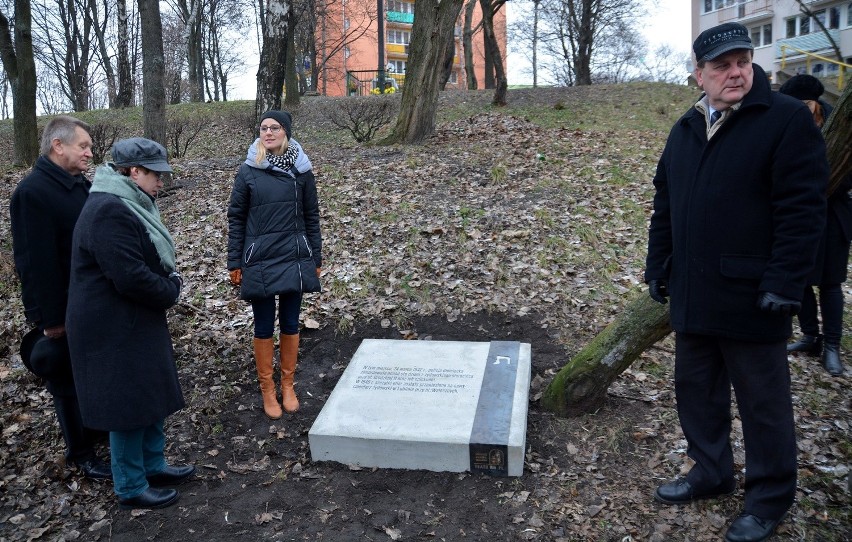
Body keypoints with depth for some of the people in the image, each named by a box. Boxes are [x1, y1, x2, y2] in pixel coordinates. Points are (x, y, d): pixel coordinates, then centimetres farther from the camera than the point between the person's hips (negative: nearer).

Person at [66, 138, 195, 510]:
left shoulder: (126, 204, 11)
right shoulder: (109, 211, -24)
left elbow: (149, 263, 18)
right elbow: (130, 277, -29)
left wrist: (168, 283, -1)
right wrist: (171, 291, -12)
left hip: (135, 321, 10)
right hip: (115, 329, -10)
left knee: (150, 395, 19)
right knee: (129, 403, 3)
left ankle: (153, 466, 35)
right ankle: (131, 488, 19)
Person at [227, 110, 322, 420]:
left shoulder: (301, 170, 1)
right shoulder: (248, 171, -2)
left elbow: (311, 216, 7)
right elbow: (236, 218, 2)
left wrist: (316, 258, 6)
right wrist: (234, 263, 0)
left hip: (295, 259, 1)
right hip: (259, 261, -1)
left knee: (290, 324, 10)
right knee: (264, 328, 7)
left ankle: (287, 385, 27)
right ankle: (267, 389, 22)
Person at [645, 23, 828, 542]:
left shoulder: (788, 119, -7)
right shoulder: (686, 129, 13)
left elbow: (802, 208, -14)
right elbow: (665, 204, 16)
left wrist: (784, 283, -19)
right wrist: (658, 266, 13)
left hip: (751, 298, -6)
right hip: (693, 295, 6)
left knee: (763, 403, 8)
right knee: (696, 390, 17)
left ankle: (770, 498, 26)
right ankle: (711, 472, 36)